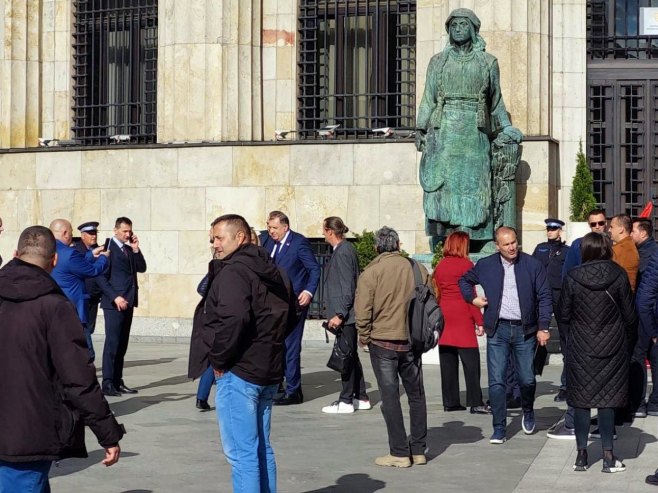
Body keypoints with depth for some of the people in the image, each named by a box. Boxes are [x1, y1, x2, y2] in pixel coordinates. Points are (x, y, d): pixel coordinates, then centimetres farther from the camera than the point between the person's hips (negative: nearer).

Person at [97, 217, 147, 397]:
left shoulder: (129, 249, 16)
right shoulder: (108, 248, -7)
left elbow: (142, 268, 10)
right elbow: (102, 277, -11)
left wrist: (136, 249, -1)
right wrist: (115, 297, -17)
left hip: (128, 302, 8)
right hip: (114, 303, -8)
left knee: (122, 344, 9)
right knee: (112, 343, -8)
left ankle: (117, 382, 14)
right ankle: (107, 384, -7)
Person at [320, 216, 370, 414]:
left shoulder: (343, 252, -15)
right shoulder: (345, 249, 14)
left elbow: (347, 286, -19)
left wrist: (339, 314, -19)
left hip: (344, 315, -10)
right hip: (347, 314, 10)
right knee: (351, 356, 15)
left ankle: (346, 401, 2)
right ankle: (361, 398, 22)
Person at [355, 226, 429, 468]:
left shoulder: (371, 272, -10)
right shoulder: (417, 269, 1)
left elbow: (362, 311, -12)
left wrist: (364, 337, 2)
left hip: (383, 341, -3)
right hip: (412, 342, 3)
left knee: (390, 396, 2)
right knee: (416, 395, 14)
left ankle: (399, 453, 2)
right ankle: (419, 450, 18)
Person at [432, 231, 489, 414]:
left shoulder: (440, 266, 10)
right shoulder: (466, 265, -6)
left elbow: (437, 294, 11)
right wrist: (479, 321, -7)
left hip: (444, 318, 6)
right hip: (462, 319, -6)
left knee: (448, 362, 8)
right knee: (471, 362, -3)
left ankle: (450, 401, 10)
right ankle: (475, 403, -5)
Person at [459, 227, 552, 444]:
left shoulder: (533, 265, 0)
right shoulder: (486, 265, 4)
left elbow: (544, 297, 1)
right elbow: (464, 280, 22)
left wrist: (543, 327, -4)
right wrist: (472, 298, 5)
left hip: (525, 330, -1)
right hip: (498, 330, 1)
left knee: (527, 379, 6)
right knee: (496, 381, -3)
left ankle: (528, 413, 35)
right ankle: (499, 428, 4)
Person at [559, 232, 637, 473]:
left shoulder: (572, 278, -8)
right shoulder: (618, 275, -8)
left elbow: (564, 314, -2)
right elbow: (629, 315, -3)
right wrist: (624, 334, 16)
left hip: (580, 348, 0)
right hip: (612, 347, 0)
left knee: (581, 400, 8)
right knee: (608, 400, 6)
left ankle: (581, 455, 13)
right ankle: (608, 457, 7)